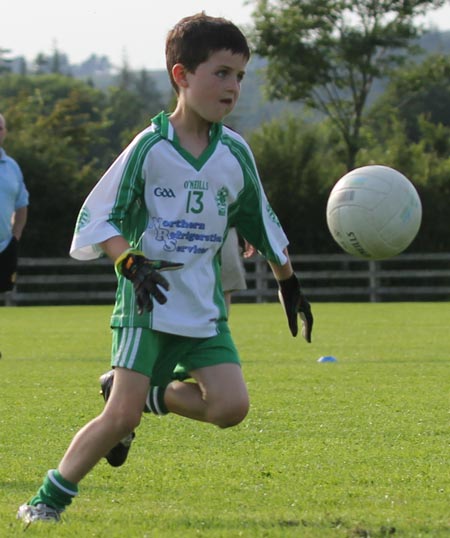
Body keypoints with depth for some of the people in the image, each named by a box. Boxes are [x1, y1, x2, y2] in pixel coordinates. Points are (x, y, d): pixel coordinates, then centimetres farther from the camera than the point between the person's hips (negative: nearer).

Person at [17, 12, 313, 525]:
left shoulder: (235, 154, 6)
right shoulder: (150, 147, -7)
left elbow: (261, 223, 21)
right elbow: (97, 217, -7)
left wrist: (289, 285, 27)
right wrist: (132, 265, -22)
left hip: (204, 307, 4)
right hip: (146, 306, -4)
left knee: (230, 406, -13)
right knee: (121, 416, -13)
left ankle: (156, 396, 15)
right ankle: (48, 499, 4)